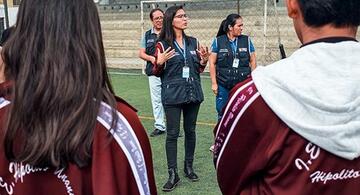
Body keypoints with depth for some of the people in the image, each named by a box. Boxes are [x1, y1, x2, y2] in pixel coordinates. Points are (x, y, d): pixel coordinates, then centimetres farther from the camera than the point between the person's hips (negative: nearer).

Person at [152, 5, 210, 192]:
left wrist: (204, 60, -4)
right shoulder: (162, 44, -5)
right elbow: (157, 73, -1)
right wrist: (159, 62, -21)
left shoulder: (193, 42, 8)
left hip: (193, 92, 4)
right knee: (172, 134, -1)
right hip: (172, 94, -4)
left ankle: (189, 167, 26)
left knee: (190, 131, 12)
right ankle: (173, 174, 6)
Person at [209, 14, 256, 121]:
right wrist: (214, 83, -4)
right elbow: (212, 63, 0)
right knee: (222, 114, 7)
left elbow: (253, 61, 9)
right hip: (223, 86, -1)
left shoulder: (246, 40, 5)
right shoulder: (218, 41, 0)